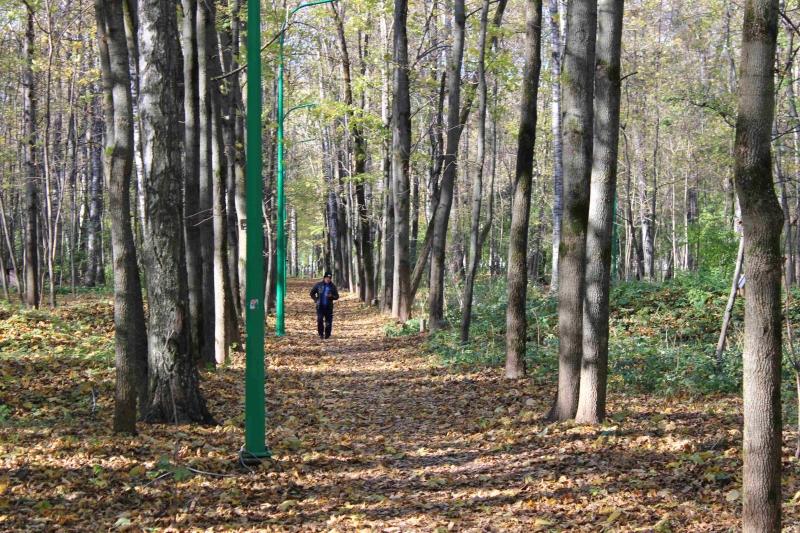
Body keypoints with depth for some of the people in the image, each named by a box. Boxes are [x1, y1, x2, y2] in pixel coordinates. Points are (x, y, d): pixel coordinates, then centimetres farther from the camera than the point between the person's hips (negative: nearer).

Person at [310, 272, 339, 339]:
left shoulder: (332, 286, 3)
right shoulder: (318, 285, 1)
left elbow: (337, 296, 7)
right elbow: (312, 293, 9)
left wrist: (331, 296, -13)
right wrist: (316, 300, -4)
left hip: (329, 307, 1)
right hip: (320, 306, -1)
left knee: (329, 322, 2)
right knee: (320, 321, -5)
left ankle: (327, 335, 12)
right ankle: (321, 334, 5)